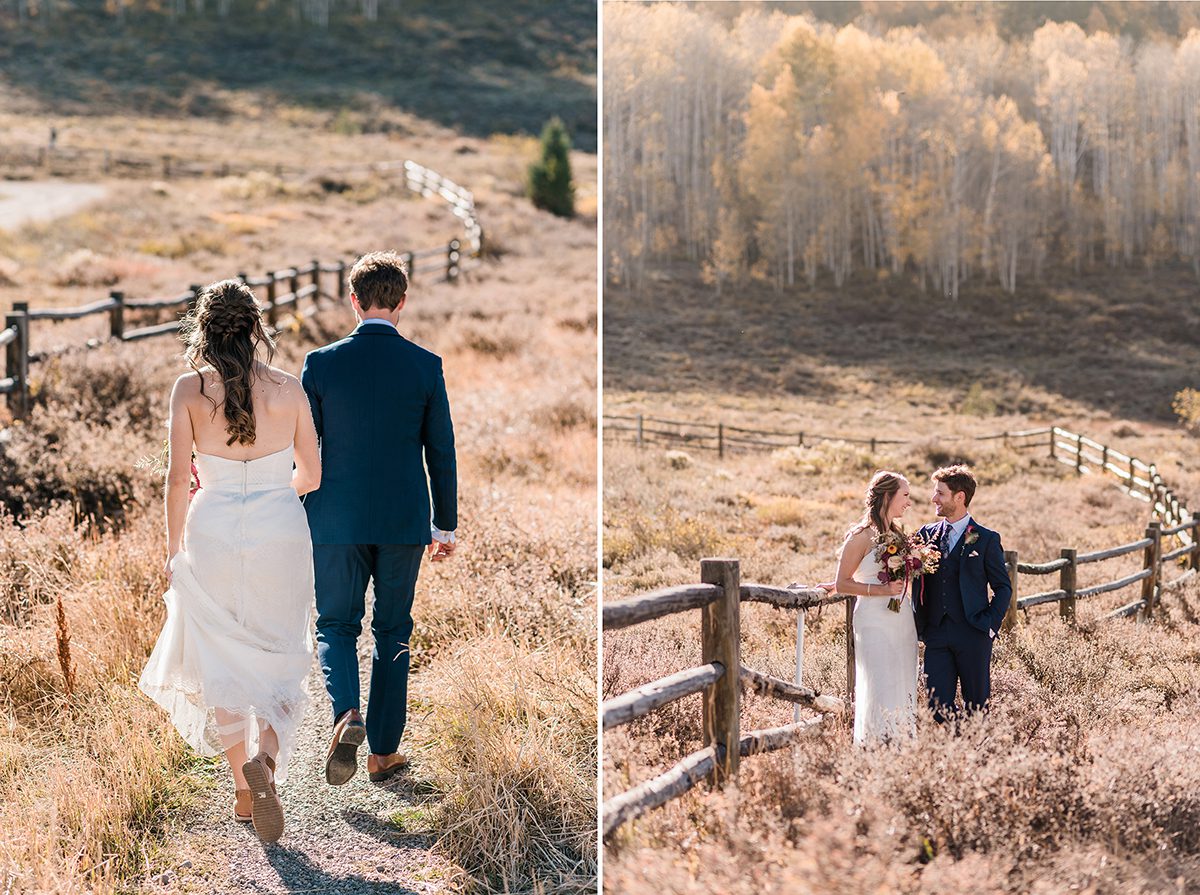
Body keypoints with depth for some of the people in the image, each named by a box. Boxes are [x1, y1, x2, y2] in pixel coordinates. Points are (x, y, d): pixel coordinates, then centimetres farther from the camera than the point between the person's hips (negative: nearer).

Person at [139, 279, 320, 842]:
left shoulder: (189, 390, -7)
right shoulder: (289, 389, -3)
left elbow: (178, 477, -7)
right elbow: (311, 476, 5)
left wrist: (174, 548, 5)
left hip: (212, 535, 0)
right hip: (280, 535, 1)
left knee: (221, 664, 14)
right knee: (276, 660, 11)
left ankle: (244, 786, 10)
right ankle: (263, 755, -14)